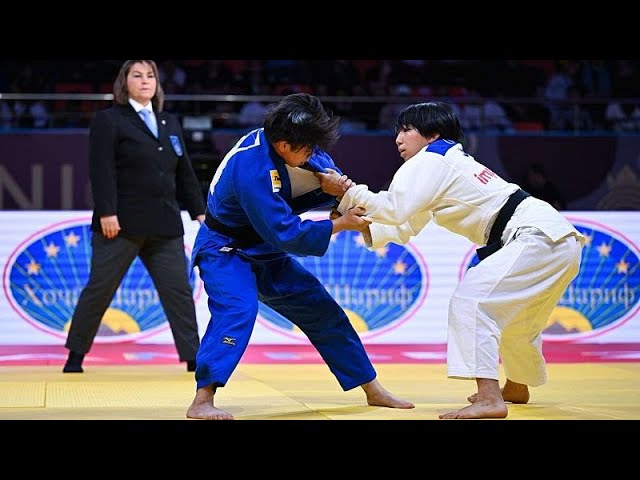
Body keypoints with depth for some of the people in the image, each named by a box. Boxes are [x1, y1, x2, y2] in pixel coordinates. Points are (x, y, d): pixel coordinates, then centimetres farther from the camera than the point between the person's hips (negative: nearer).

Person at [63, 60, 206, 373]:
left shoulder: (170, 123, 16)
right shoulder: (109, 120, -1)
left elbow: (185, 174, 18)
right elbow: (101, 171, -10)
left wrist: (198, 211, 12)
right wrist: (106, 213, -18)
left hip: (165, 224, 5)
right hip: (122, 224, -5)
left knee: (179, 291, 2)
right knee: (99, 289, 3)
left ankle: (193, 357, 5)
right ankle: (75, 356, 15)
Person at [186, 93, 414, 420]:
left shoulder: (279, 143, -10)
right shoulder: (252, 168, -34)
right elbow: (285, 233, -32)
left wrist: (333, 189, -15)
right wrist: (341, 225, -25)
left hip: (264, 251, 8)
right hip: (225, 250, -8)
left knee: (320, 308, 10)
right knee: (238, 309, -36)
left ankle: (372, 389, 22)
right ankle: (202, 400, -33)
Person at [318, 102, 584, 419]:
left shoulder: (432, 159, -6)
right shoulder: (448, 161, 23)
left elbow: (395, 209, -19)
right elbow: (405, 227, 22)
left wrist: (346, 190, -9)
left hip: (539, 238, -11)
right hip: (559, 240, 11)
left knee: (471, 299, -19)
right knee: (511, 314, 29)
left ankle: (489, 399, -26)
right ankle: (517, 387, 51)